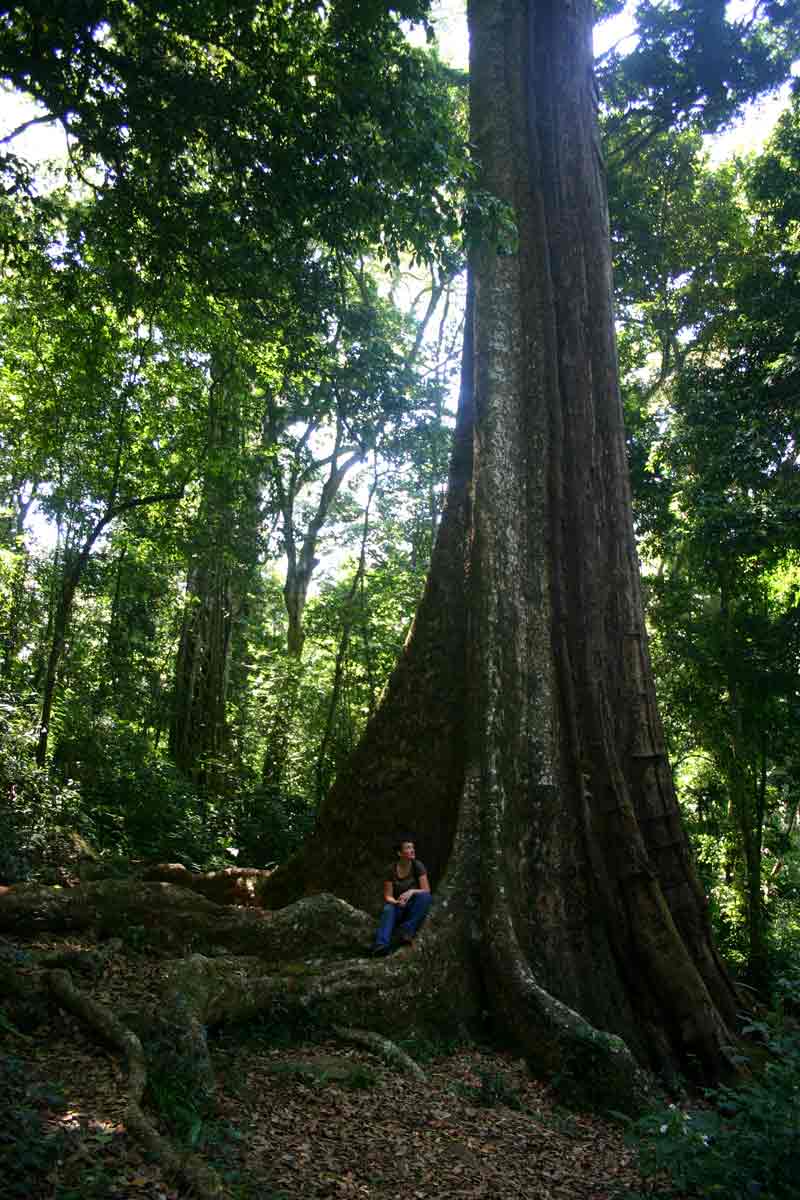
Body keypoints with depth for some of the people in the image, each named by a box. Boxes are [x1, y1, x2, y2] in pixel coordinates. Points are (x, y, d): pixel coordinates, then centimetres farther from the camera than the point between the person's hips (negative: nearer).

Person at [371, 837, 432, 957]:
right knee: (388, 909, -34)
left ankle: (407, 930, -34)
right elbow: (388, 896, -7)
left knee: (425, 896, -31)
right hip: (398, 906, 0)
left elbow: (426, 890, -13)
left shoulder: (418, 866, -9)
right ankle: (381, 945, -52)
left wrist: (411, 891, -31)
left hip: (415, 908, 0)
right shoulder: (391, 870, -8)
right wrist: (397, 902, -28)